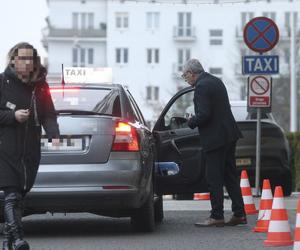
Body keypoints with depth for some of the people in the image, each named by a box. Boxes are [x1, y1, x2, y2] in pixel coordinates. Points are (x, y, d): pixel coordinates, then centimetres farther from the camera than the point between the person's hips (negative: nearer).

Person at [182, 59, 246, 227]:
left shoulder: (201, 87, -15)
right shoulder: (216, 81, 15)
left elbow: (204, 114, -23)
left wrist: (191, 122, -4)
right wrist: (195, 120, 17)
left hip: (215, 138, -9)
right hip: (229, 135, 9)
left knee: (214, 179, -4)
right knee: (230, 175, 12)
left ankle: (217, 217, -2)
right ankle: (239, 214, 13)